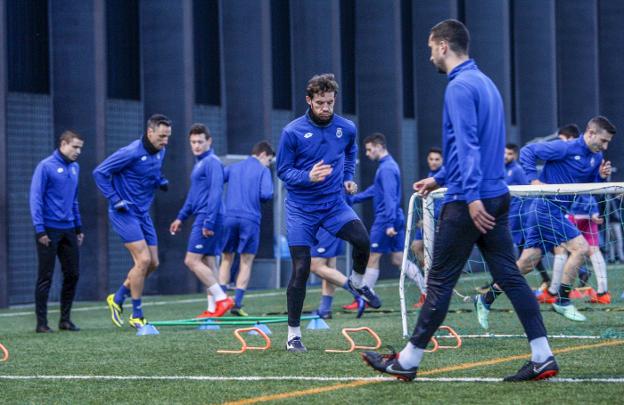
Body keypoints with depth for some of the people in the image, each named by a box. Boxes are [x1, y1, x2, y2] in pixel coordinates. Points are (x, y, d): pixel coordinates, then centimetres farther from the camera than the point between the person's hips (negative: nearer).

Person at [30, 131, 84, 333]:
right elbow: (35, 198, -11)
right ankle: (41, 323, 4)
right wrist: (39, 229, -15)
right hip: (49, 230, -6)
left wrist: (78, 227, 16)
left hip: (68, 230, 6)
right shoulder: (46, 166, -9)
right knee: (45, 277, -2)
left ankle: (65, 319, 16)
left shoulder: (75, 168, 12)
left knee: (72, 274, 5)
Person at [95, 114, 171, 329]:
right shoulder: (131, 153, -20)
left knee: (153, 263, 6)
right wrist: (115, 199, -19)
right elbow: (99, 172, -15)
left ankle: (118, 298, 24)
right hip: (124, 213, -8)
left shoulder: (160, 152, 4)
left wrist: (160, 181, 2)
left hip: (143, 214, 8)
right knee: (143, 260, -14)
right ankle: (136, 315, -2)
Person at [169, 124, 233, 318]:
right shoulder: (199, 163, 19)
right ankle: (213, 309, 9)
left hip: (208, 218, -10)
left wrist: (208, 222, -23)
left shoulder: (212, 162, -11)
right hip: (201, 218, 10)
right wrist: (181, 217, 28)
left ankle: (222, 298, -11)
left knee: (192, 260, -11)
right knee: (208, 263, 8)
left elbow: (215, 192, -19)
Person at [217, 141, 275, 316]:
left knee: (226, 260, 14)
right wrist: (256, 198, 12)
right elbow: (267, 194, -10)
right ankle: (237, 304, -2)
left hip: (229, 217, 4)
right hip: (250, 220, -4)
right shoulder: (263, 171, 4)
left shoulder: (233, 168, 16)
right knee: (246, 263, 5)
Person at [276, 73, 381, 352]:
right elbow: (283, 171, -6)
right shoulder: (292, 132, -11)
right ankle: (293, 334, 6)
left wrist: (348, 178, 10)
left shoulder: (346, 129, 0)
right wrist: (308, 176, -23)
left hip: (333, 203, 2)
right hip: (301, 208, -2)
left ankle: (358, 281, 9)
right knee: (300, 269, -6)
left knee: (362, 239, -24)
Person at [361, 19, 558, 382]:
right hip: (497, 196, 9)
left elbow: (467, 145, -22)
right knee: (509, 275, 6)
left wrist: (472, 196, -26)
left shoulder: (460, 87, -12)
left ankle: (408, 362, 8)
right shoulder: (484, 82, 17)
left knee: (440, 281, 0)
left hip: (469, 202, -9)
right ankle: (543, 357, -1)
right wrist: (440, 179, 31)